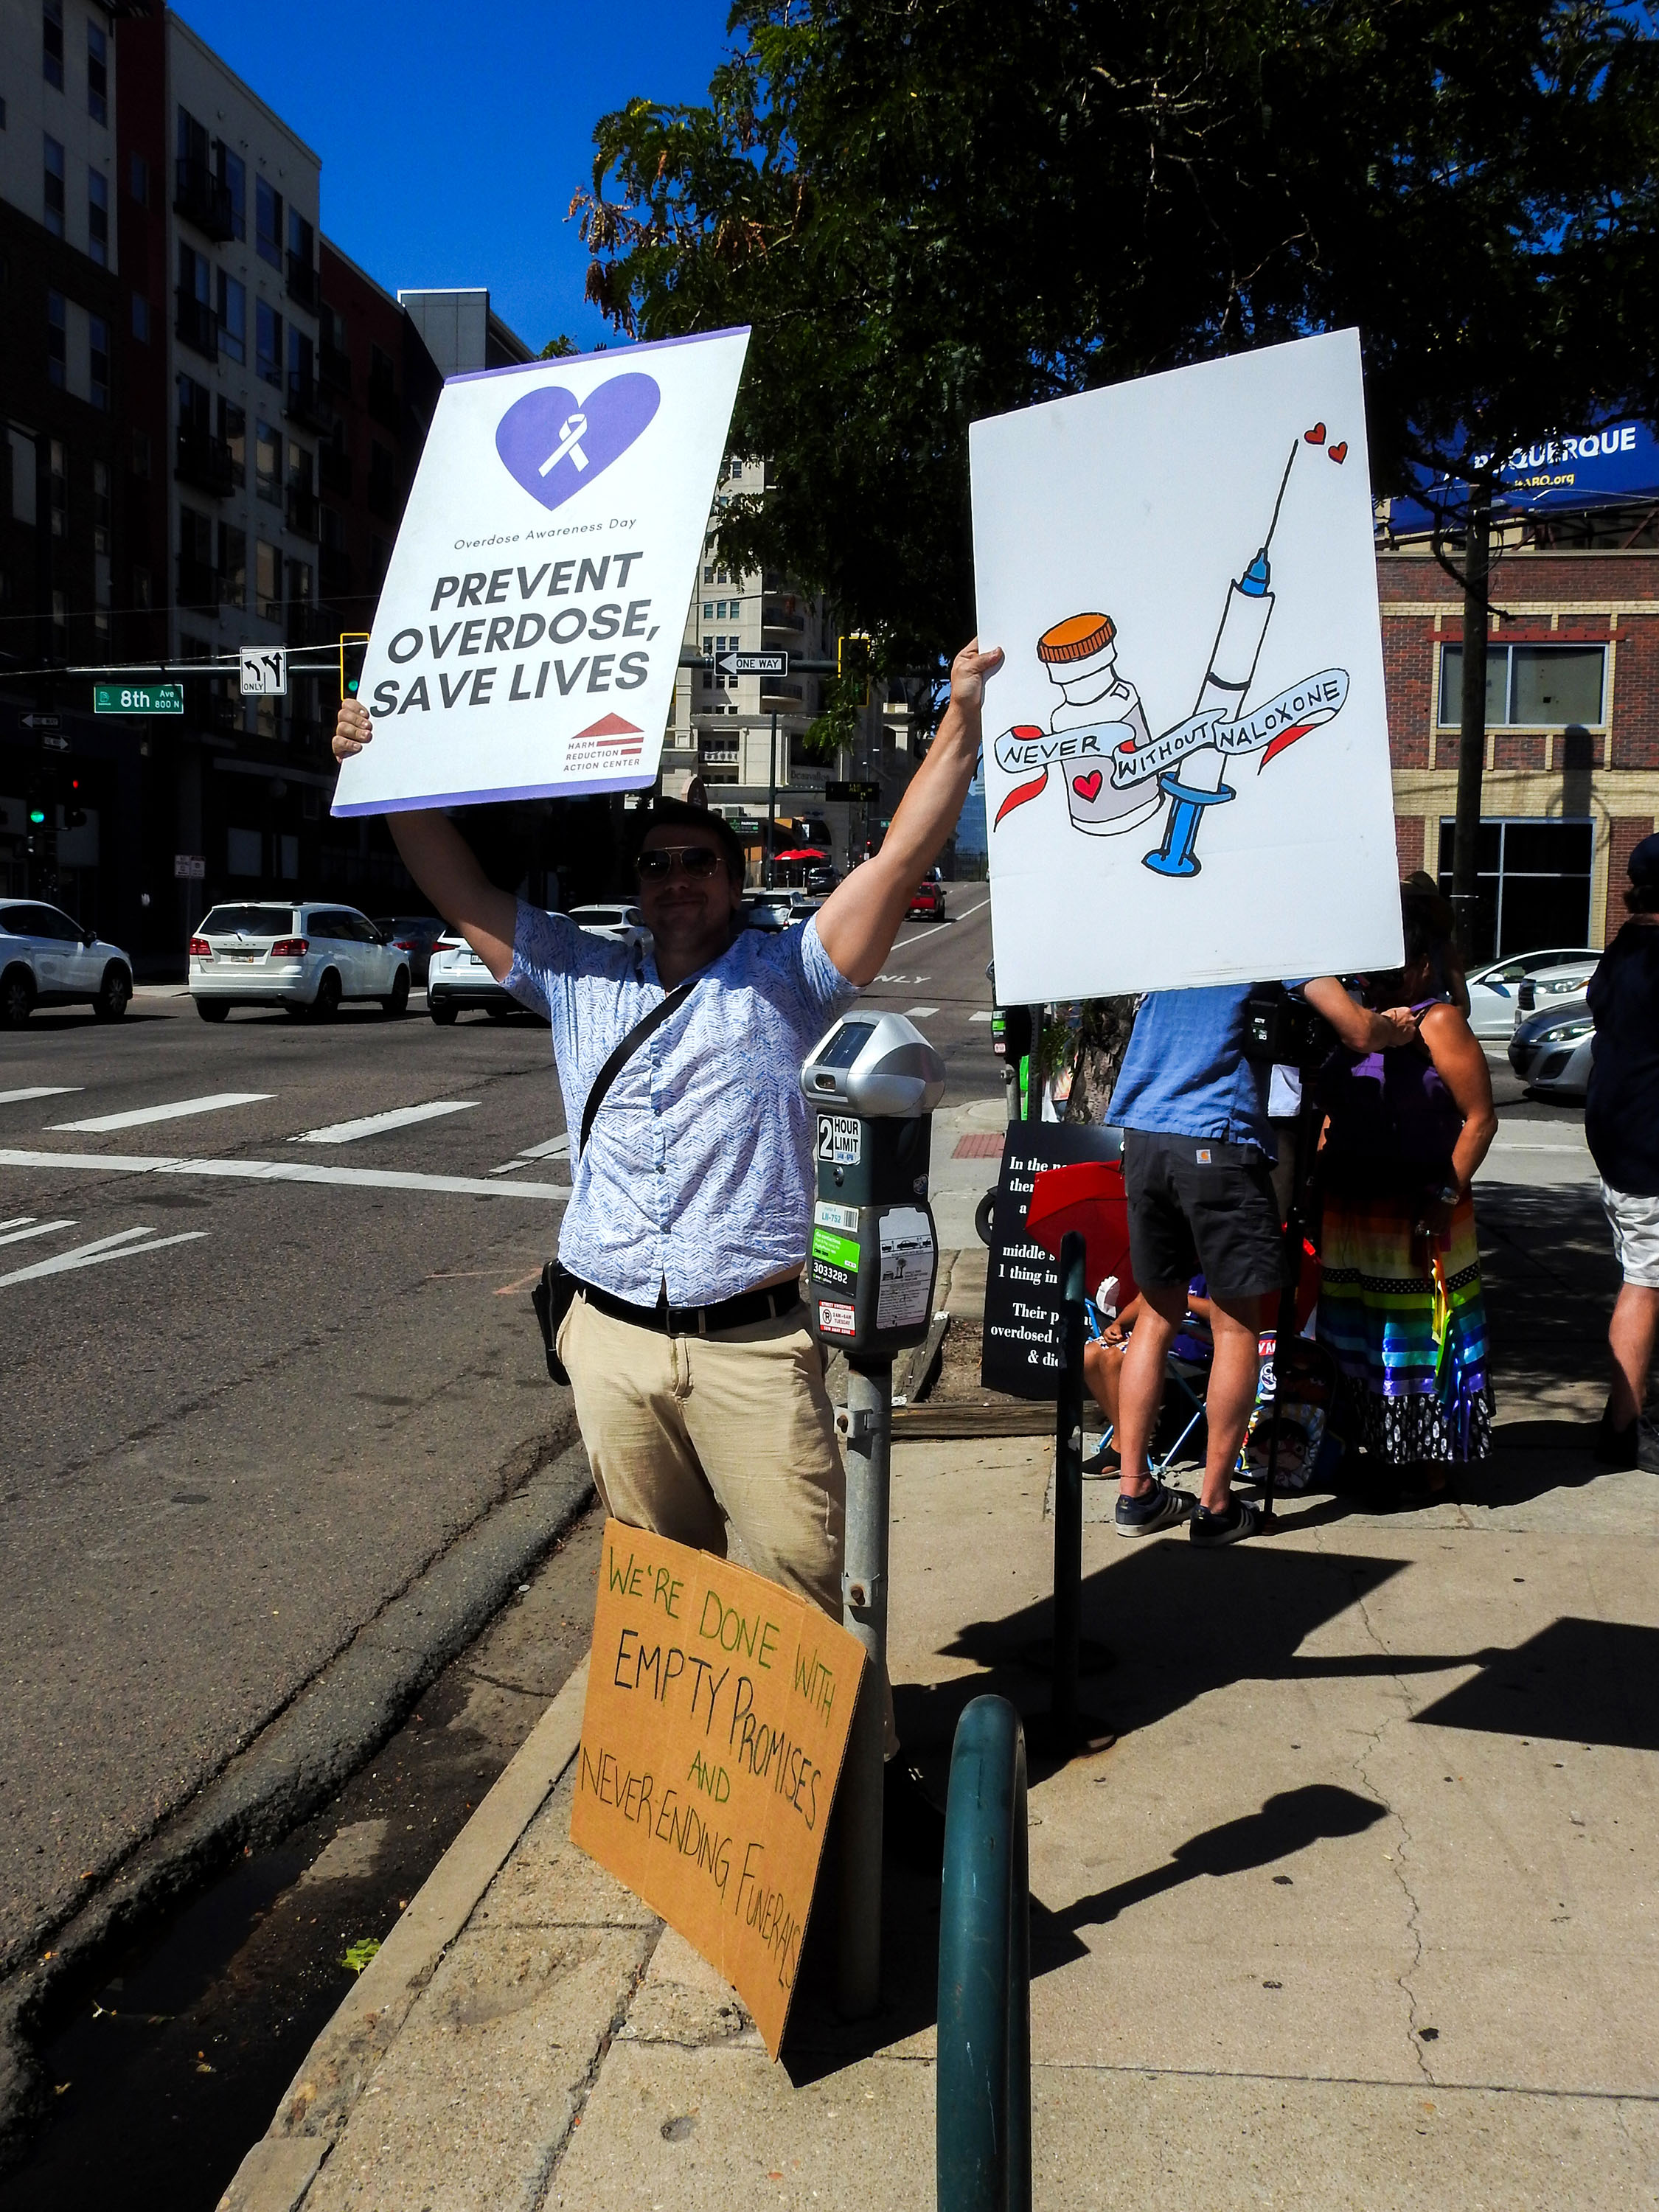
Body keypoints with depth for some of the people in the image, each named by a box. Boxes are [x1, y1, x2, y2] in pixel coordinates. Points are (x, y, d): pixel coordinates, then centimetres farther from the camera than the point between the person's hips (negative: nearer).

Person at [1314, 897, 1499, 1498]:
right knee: (1356, 1342, 12)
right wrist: (1316, 1188, 9)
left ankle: (1429, 1470, 12)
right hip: (1350, 1215, 7)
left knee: (1419, 1340, 1)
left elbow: (1480, 1119, -11)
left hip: (1414, 1217, -7)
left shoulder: (1438, 1023, -7)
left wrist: (1445, 1197, -19)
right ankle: (1378, 1455, 25)